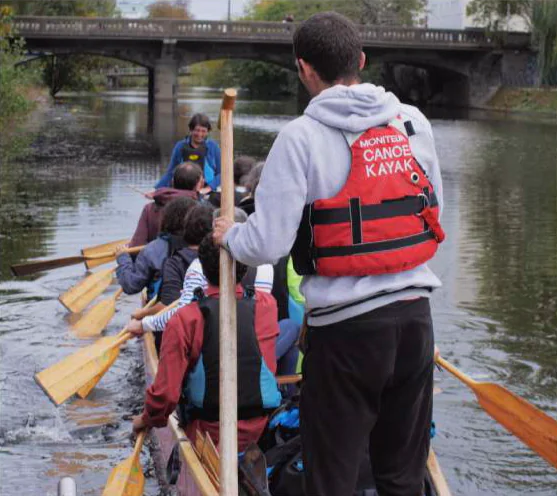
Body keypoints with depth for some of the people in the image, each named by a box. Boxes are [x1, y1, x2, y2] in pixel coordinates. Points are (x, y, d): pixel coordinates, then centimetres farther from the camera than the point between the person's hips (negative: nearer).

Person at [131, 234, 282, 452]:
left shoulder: (185, 320, -14)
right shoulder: (267, 305, -3)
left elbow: (166, 391, -11)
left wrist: (147, 420, 9)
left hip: (210, 433, -3)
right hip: (264, 431, 4)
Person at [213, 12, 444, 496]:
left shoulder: (302, 137, -11)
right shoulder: (414, 122, 4)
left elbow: (266, 244, -12)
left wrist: (229, 235, 8)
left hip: (346, 329, -5)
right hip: (415, 317, 5)